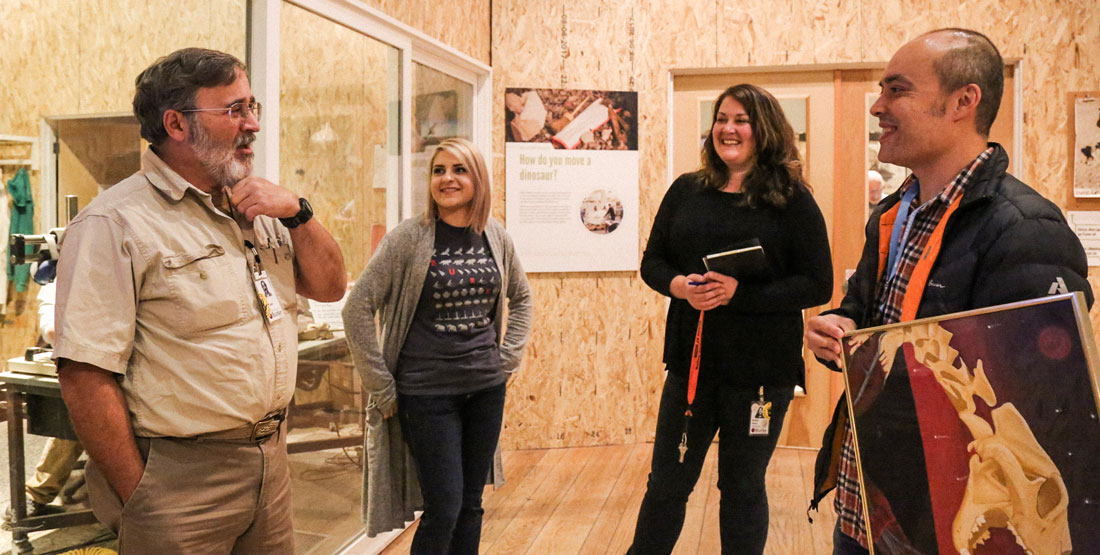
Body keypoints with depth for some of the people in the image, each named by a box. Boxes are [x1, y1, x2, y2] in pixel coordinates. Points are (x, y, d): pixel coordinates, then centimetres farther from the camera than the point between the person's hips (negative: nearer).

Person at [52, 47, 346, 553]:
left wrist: (296, 212, -5)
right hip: (180, 475, -7)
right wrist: (138, 498, -15)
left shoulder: (258, 208, 9)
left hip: (271, 460, 7)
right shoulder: (114, 223, -14)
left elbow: (329, 287, 12)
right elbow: (85, 373, -18)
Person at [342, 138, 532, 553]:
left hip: (487, 387, 4)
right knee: (443, 508, -3)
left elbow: (521, 298, 20)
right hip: (427, 392, -4)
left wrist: (509, 357, 10)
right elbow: (357, 309, -11)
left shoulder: (496, 237, 4)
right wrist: (382, 386, -10)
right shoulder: (409, 238, -10)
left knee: (471, 504, 13)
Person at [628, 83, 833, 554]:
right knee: (666, 484, 14)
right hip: (690, 360, 3)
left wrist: (740, 292, -21)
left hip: (760, 369, -3)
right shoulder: (686, 191, 5)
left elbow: (817, 285, -10)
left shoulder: (792, 200, -6)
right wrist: (679, 285, -13)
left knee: (742, 489, 14)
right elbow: (652, 262, 9)